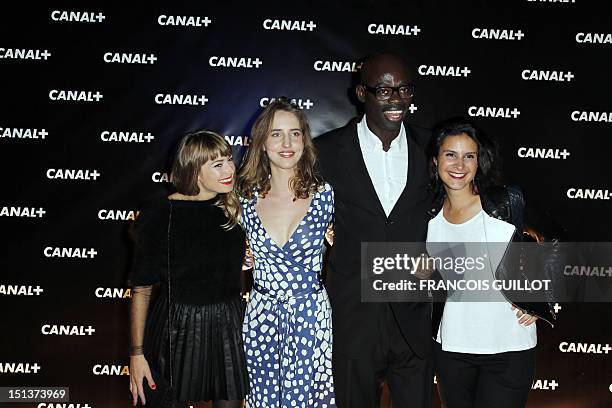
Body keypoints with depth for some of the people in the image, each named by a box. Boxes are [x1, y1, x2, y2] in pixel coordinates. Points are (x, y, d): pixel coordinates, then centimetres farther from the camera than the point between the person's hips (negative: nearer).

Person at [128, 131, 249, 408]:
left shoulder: (234, 209, 1)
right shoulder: (159, 216, -13)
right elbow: (141, 290, -8)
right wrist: (137, 353, -9)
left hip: (229, 326, 4)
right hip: (177, 327, -4)